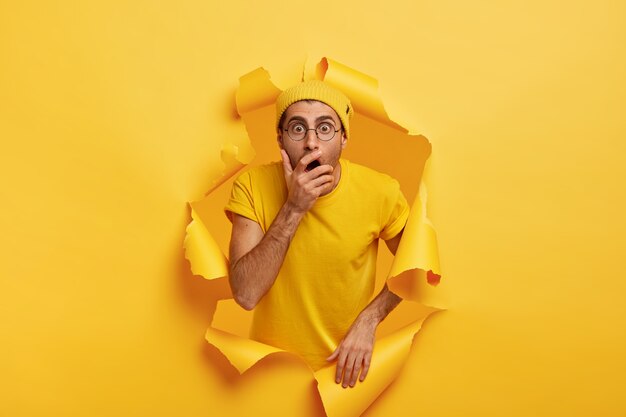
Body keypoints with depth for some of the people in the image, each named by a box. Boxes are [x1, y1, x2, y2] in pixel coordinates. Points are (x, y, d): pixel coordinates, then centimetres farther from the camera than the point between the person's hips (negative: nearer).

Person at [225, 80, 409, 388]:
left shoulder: (381, 192, -17)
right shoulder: (252, 186, -18)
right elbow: (245, 295, -25)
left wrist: (369, 320, -13)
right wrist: (293, 208, -31)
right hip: (273, 363, 0)